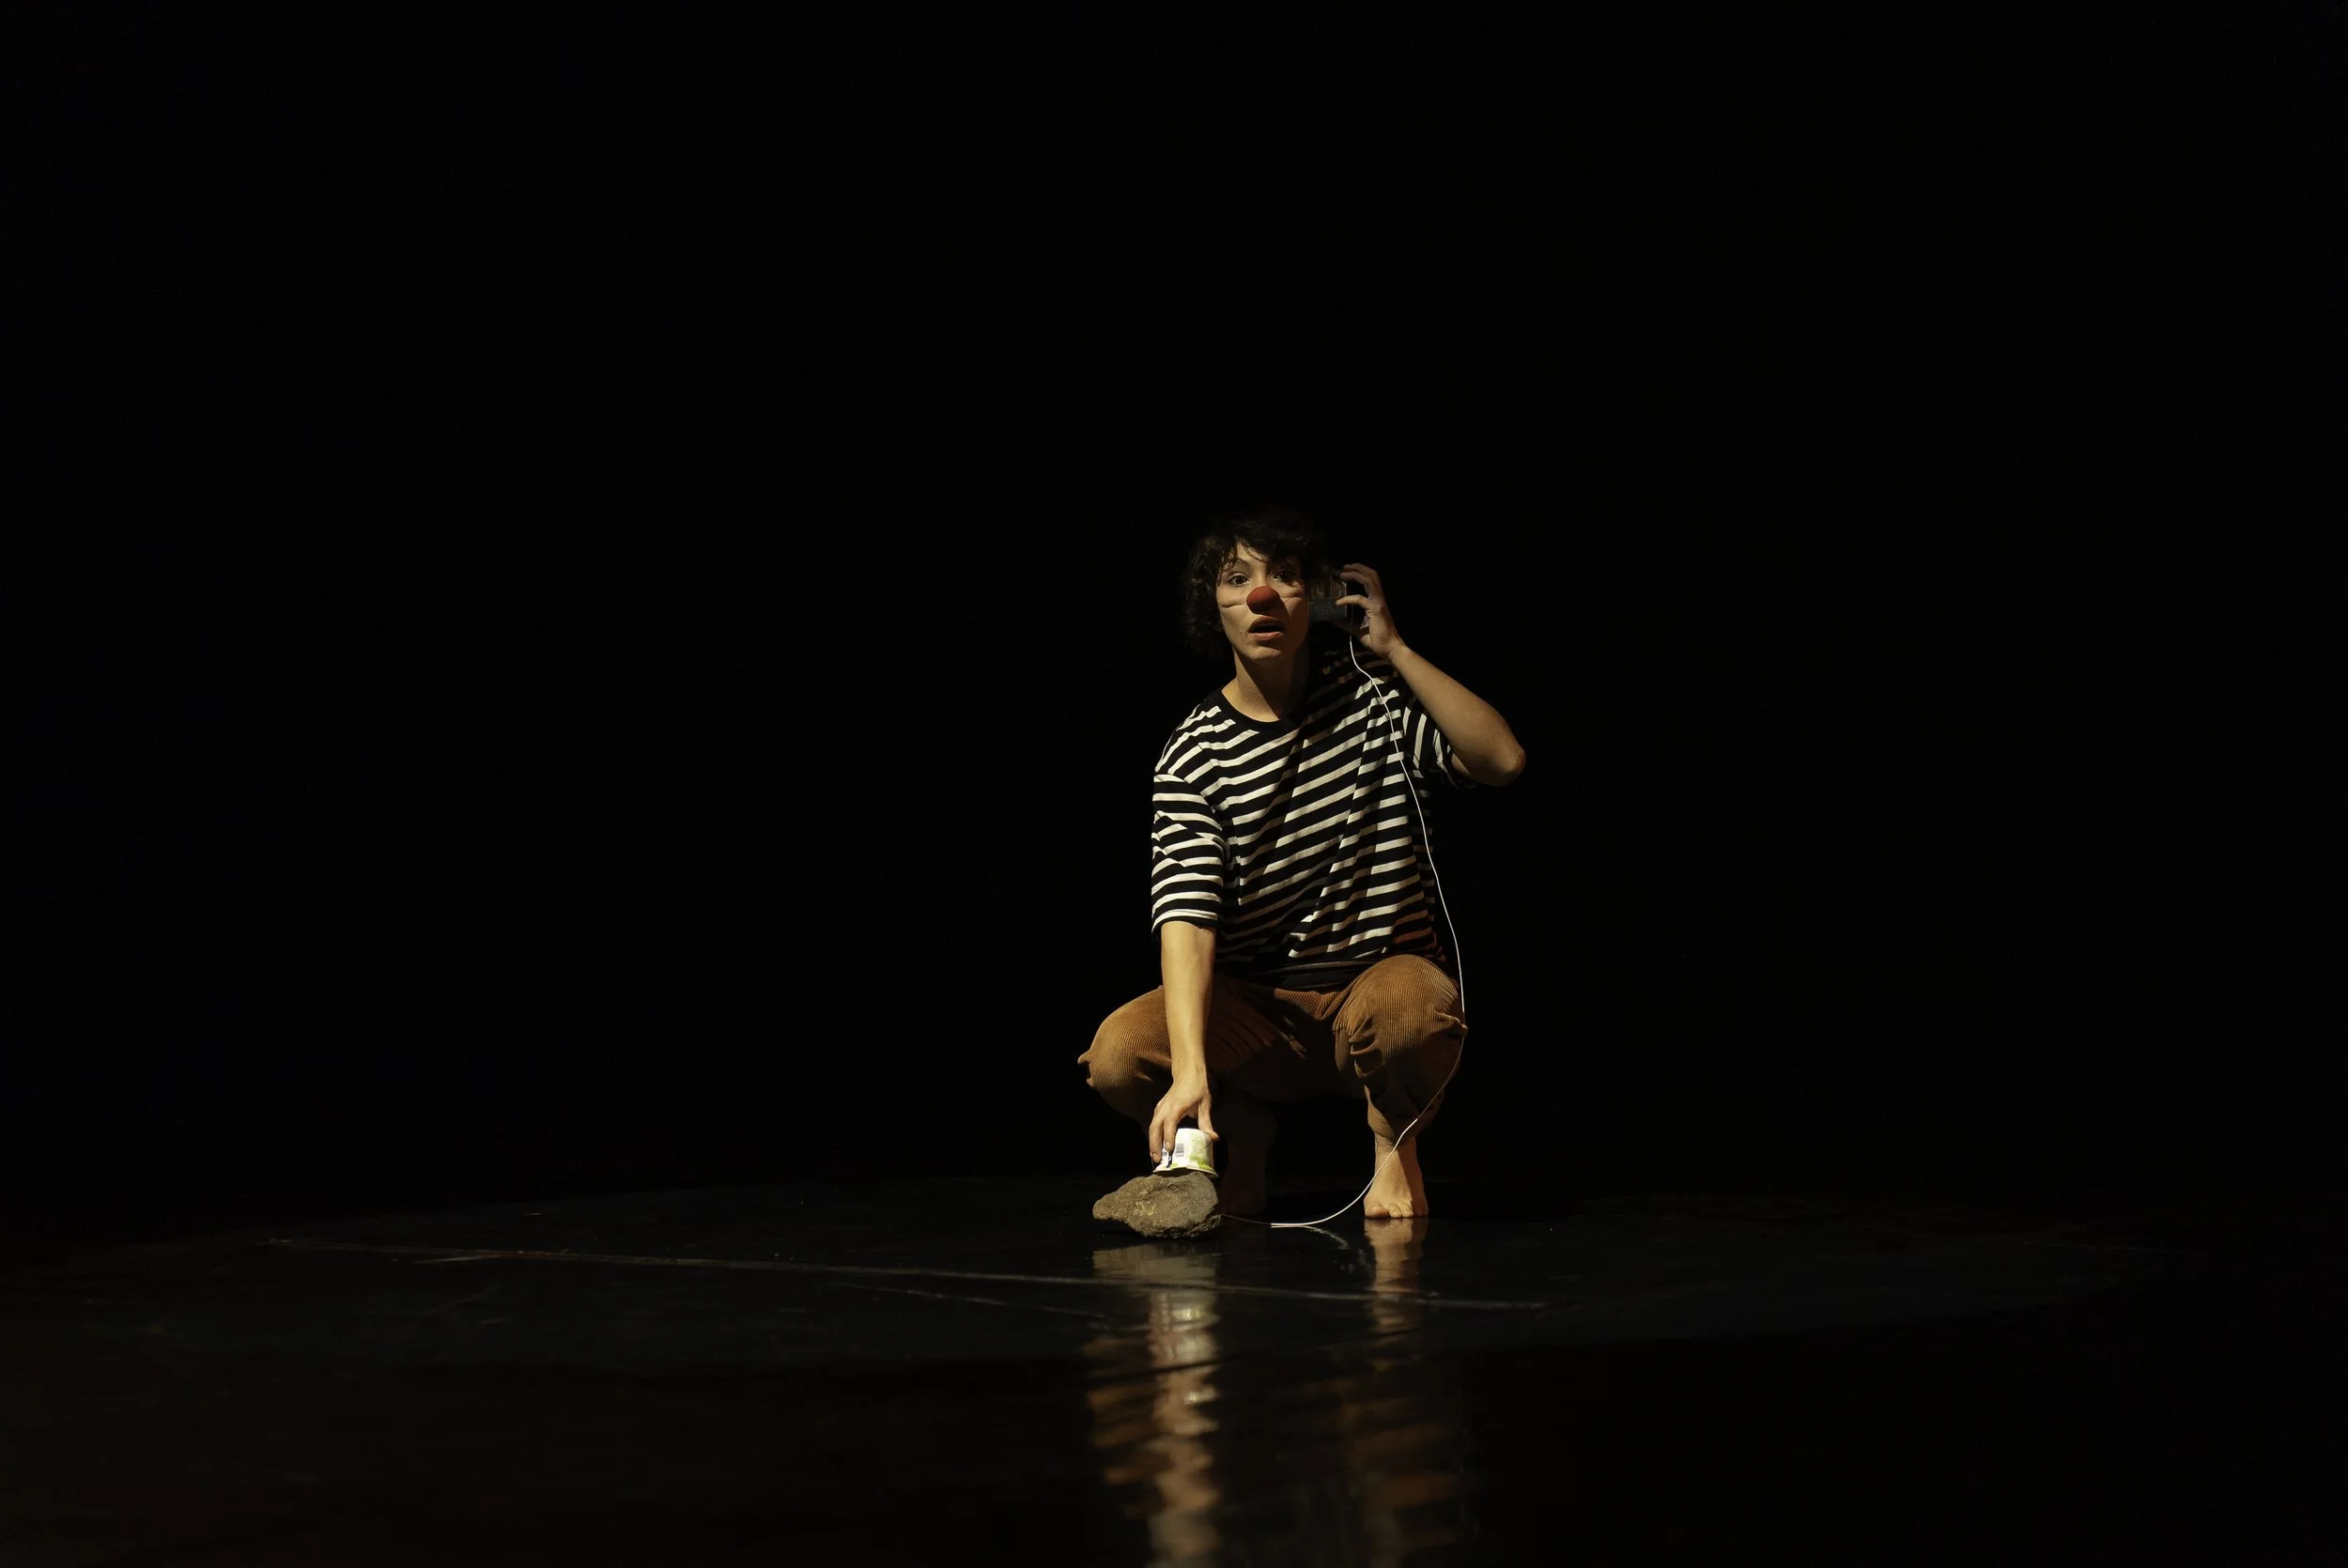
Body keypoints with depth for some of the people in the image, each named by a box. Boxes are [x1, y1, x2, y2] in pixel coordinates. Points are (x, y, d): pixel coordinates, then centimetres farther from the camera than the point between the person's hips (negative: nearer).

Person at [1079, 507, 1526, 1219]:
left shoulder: (1367, 688, -2)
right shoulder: (1195, 753, -8)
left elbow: (1502, 759, -15)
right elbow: (1187, 916, -21)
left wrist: (1393, 648, -15)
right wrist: (1191, 1068, -35)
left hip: (1383, 976, 0)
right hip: (1259, 1005, 0)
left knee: (1409, 1010, -37)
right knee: (1117, 1053, -27)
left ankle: (1395, 1137, 0)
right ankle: (1244, 1132, 7)